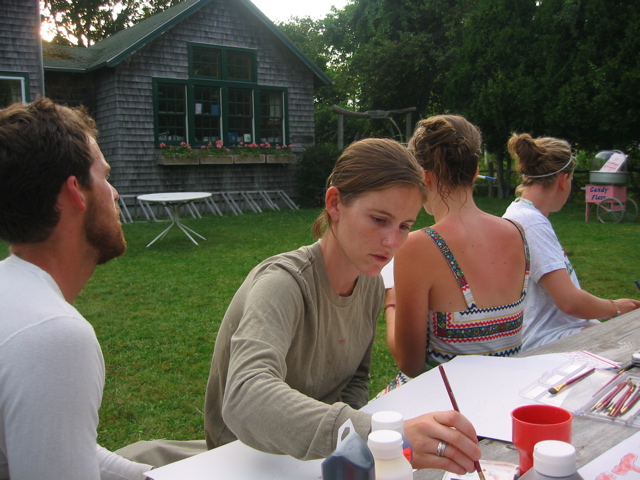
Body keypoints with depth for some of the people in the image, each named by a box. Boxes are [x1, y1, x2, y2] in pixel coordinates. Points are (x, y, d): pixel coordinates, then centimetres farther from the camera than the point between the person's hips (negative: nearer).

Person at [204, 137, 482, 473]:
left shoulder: (371, 284, -4)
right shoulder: (281, 284, -25)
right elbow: (246, 400, -41)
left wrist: (347, 427, -11)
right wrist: (385, 437, -52)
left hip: (322, 459, 6)